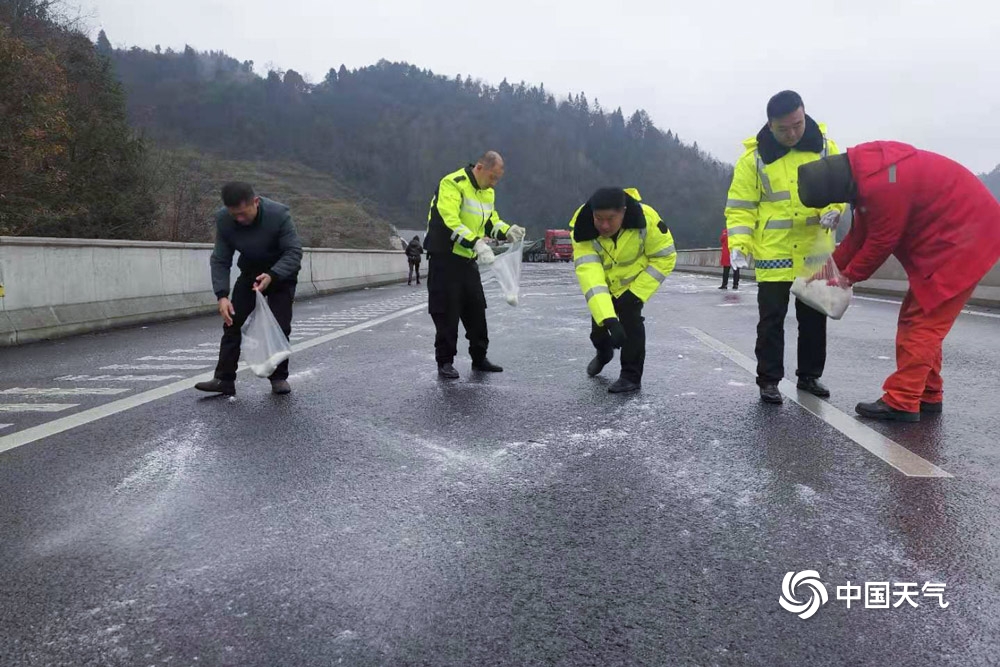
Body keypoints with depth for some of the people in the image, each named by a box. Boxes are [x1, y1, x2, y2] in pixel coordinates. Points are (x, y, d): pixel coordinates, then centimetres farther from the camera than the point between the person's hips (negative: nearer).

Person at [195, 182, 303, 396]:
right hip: (250, 273, 3)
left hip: (280, 273, -3)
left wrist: (272, 276, -45)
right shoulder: (223, 219, -21)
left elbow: (294, 252, -29)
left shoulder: (279, 214, -31)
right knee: (232, 322, -5)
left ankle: (279, 378, 5)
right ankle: (224, 379, -1)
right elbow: (220, 260, -16)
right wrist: (222, 295, -28)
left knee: (279, 326, -9)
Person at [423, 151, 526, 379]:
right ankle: (445, 362, 8)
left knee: (476, 309, 11)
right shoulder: (453, 184, -17)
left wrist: (508, 231, -4)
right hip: (445, 257, -8)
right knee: (447, 312, -3)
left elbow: (491, 222, 17)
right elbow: (450, 222, -28)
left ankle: (479, 358, 22)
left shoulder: (487, 192, 9)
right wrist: (477, 244, -36)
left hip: (468, 259, 8)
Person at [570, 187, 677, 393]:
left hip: (633, 280, -2)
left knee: (630, 320, -18)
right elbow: (588, 273, -44)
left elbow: (665, 257, -22)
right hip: (602, 281, 2)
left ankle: (631, 376, -2)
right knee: (599, 320, 13)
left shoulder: (646, 219, -36)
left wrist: (636, 292, -27)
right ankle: (603, 353, 47)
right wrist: (608, 319, -55)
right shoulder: (582, 229, -36)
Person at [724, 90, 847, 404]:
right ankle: (769, 380, 10)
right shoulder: (754, 157, -7)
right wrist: (739, 243, -18)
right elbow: (740, 207, -5)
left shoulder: (824, 146, 0)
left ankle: (809, 375, 27)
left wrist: (833, 210, -13)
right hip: (772, 252, -3)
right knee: (772, 318, 0)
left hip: (815, 251, 3)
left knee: (814, 317, 12)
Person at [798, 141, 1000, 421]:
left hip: (963, 236, -10)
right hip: (949, 234, 10)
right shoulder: (861, 167, -1)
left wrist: (849, 276, -4)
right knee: (917, 318, 12)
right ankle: (927, 395, 19)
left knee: (922, 321, -10)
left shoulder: (880, 186, -31)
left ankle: (901, 403, -7)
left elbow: (881, 242, -19)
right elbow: (862, 230, 9)